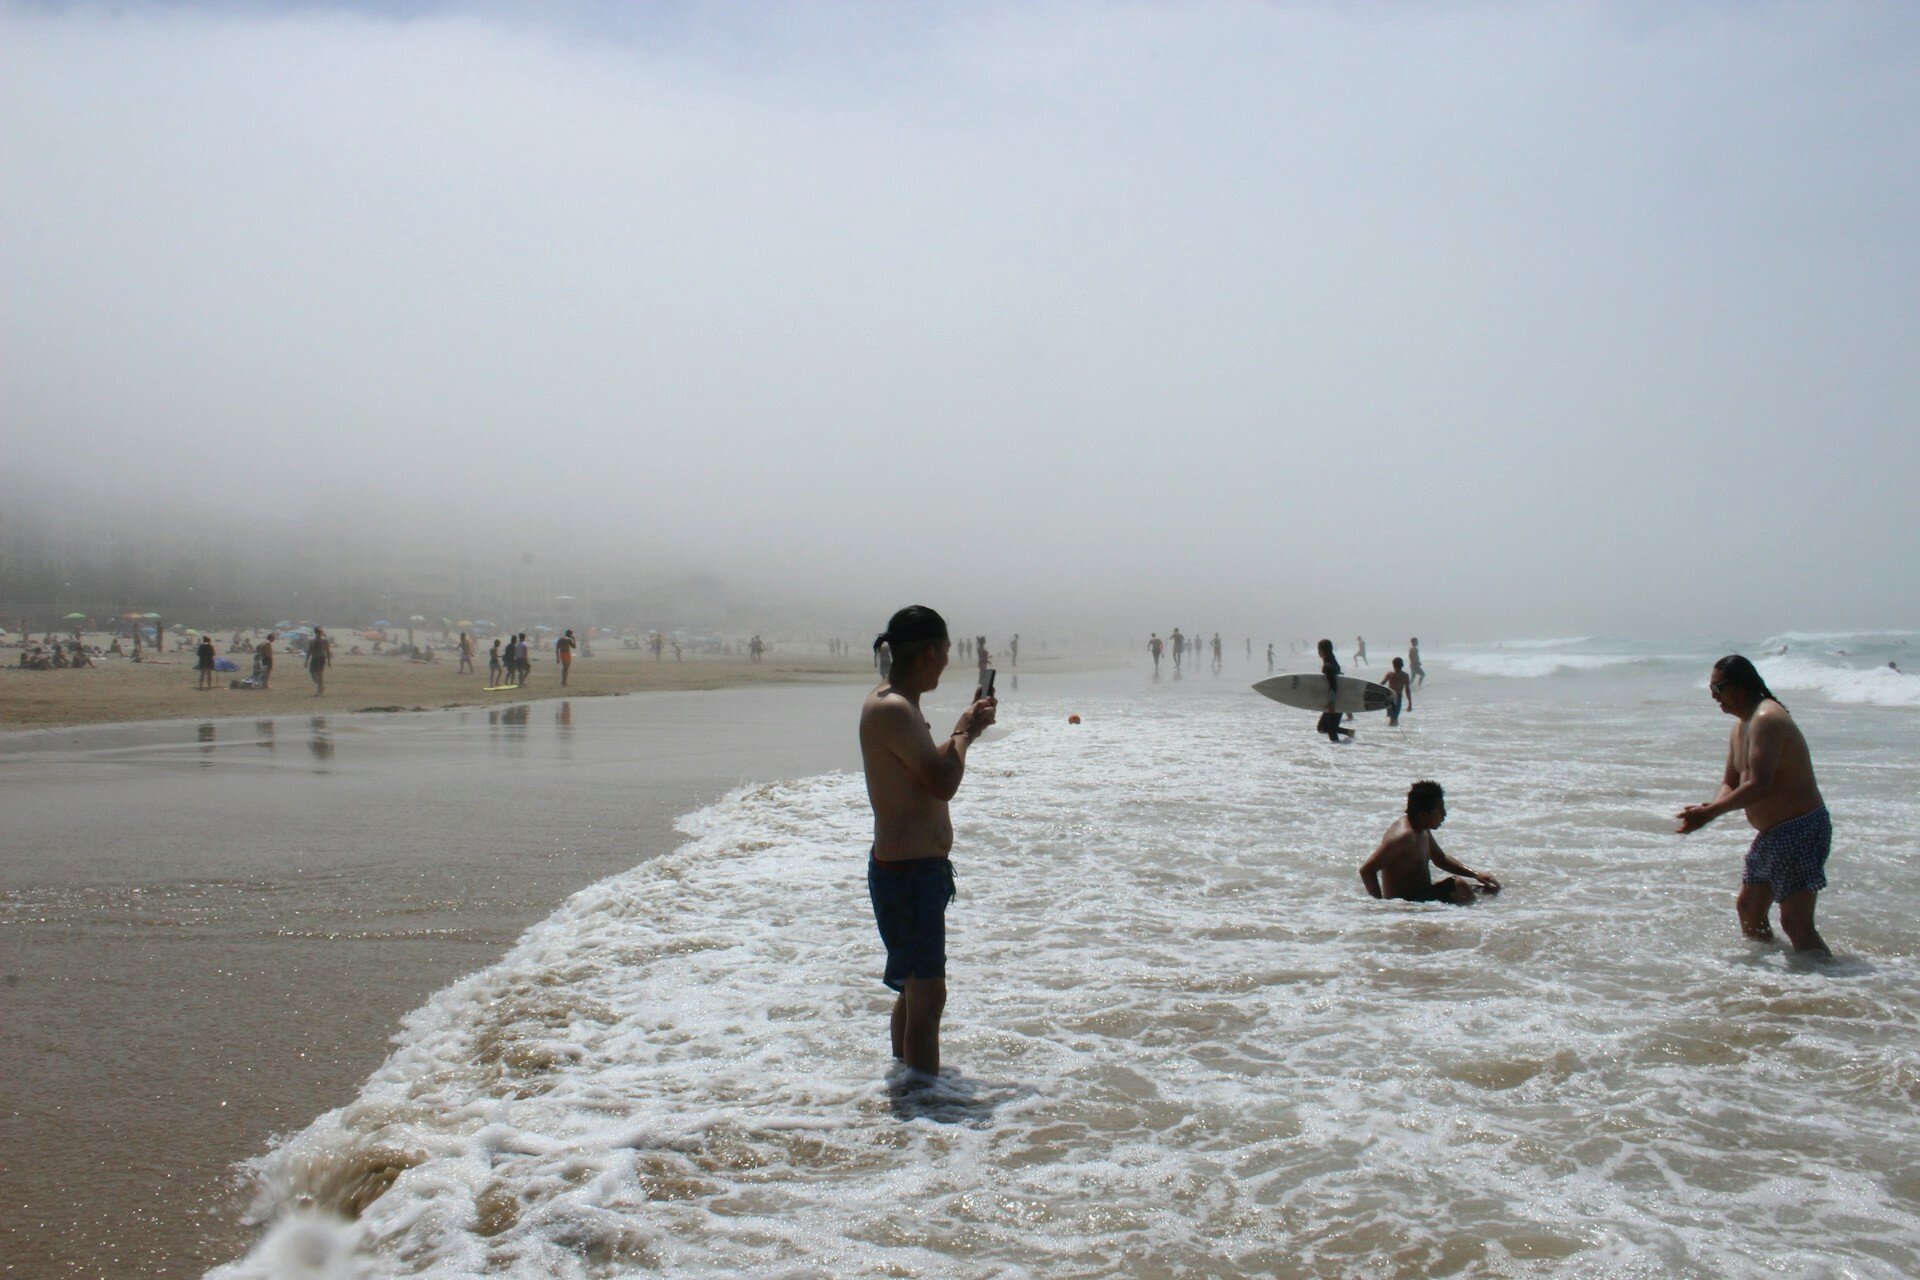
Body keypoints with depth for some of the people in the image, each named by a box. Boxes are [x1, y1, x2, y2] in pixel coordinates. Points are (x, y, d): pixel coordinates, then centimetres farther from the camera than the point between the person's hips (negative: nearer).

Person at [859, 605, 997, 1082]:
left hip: (915, 868, 11)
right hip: (908, 873, -11)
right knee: (928, 995, -6)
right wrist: (964, 732, -9)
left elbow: (928, 769, 25)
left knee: (913, 989, 22)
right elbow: (943, 783, -25)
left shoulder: (891, 703, 12)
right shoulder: (892, 709, -21)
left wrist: (967, 726, 20)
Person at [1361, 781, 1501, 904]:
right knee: (1459, 886, -32)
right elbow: (1366, 869, -29)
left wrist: (1475, 875, 10)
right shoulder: (1404, 836, -24)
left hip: (1422, 895, 10)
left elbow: (1440, 860, 23)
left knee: (1491, 889, 14)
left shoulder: (1422, 830, 7)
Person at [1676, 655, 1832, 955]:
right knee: (1748, 909, 19)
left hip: (1800, 829, -11)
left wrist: (1710, 812, -21)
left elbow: (1759, 787, -27)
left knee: (1795, 922, -15)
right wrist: (1708, 809, -6)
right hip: (1772, 834, 11)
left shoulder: (1767, 720, -19)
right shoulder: (1741, 728, 14)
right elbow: (1731, 783, 15)